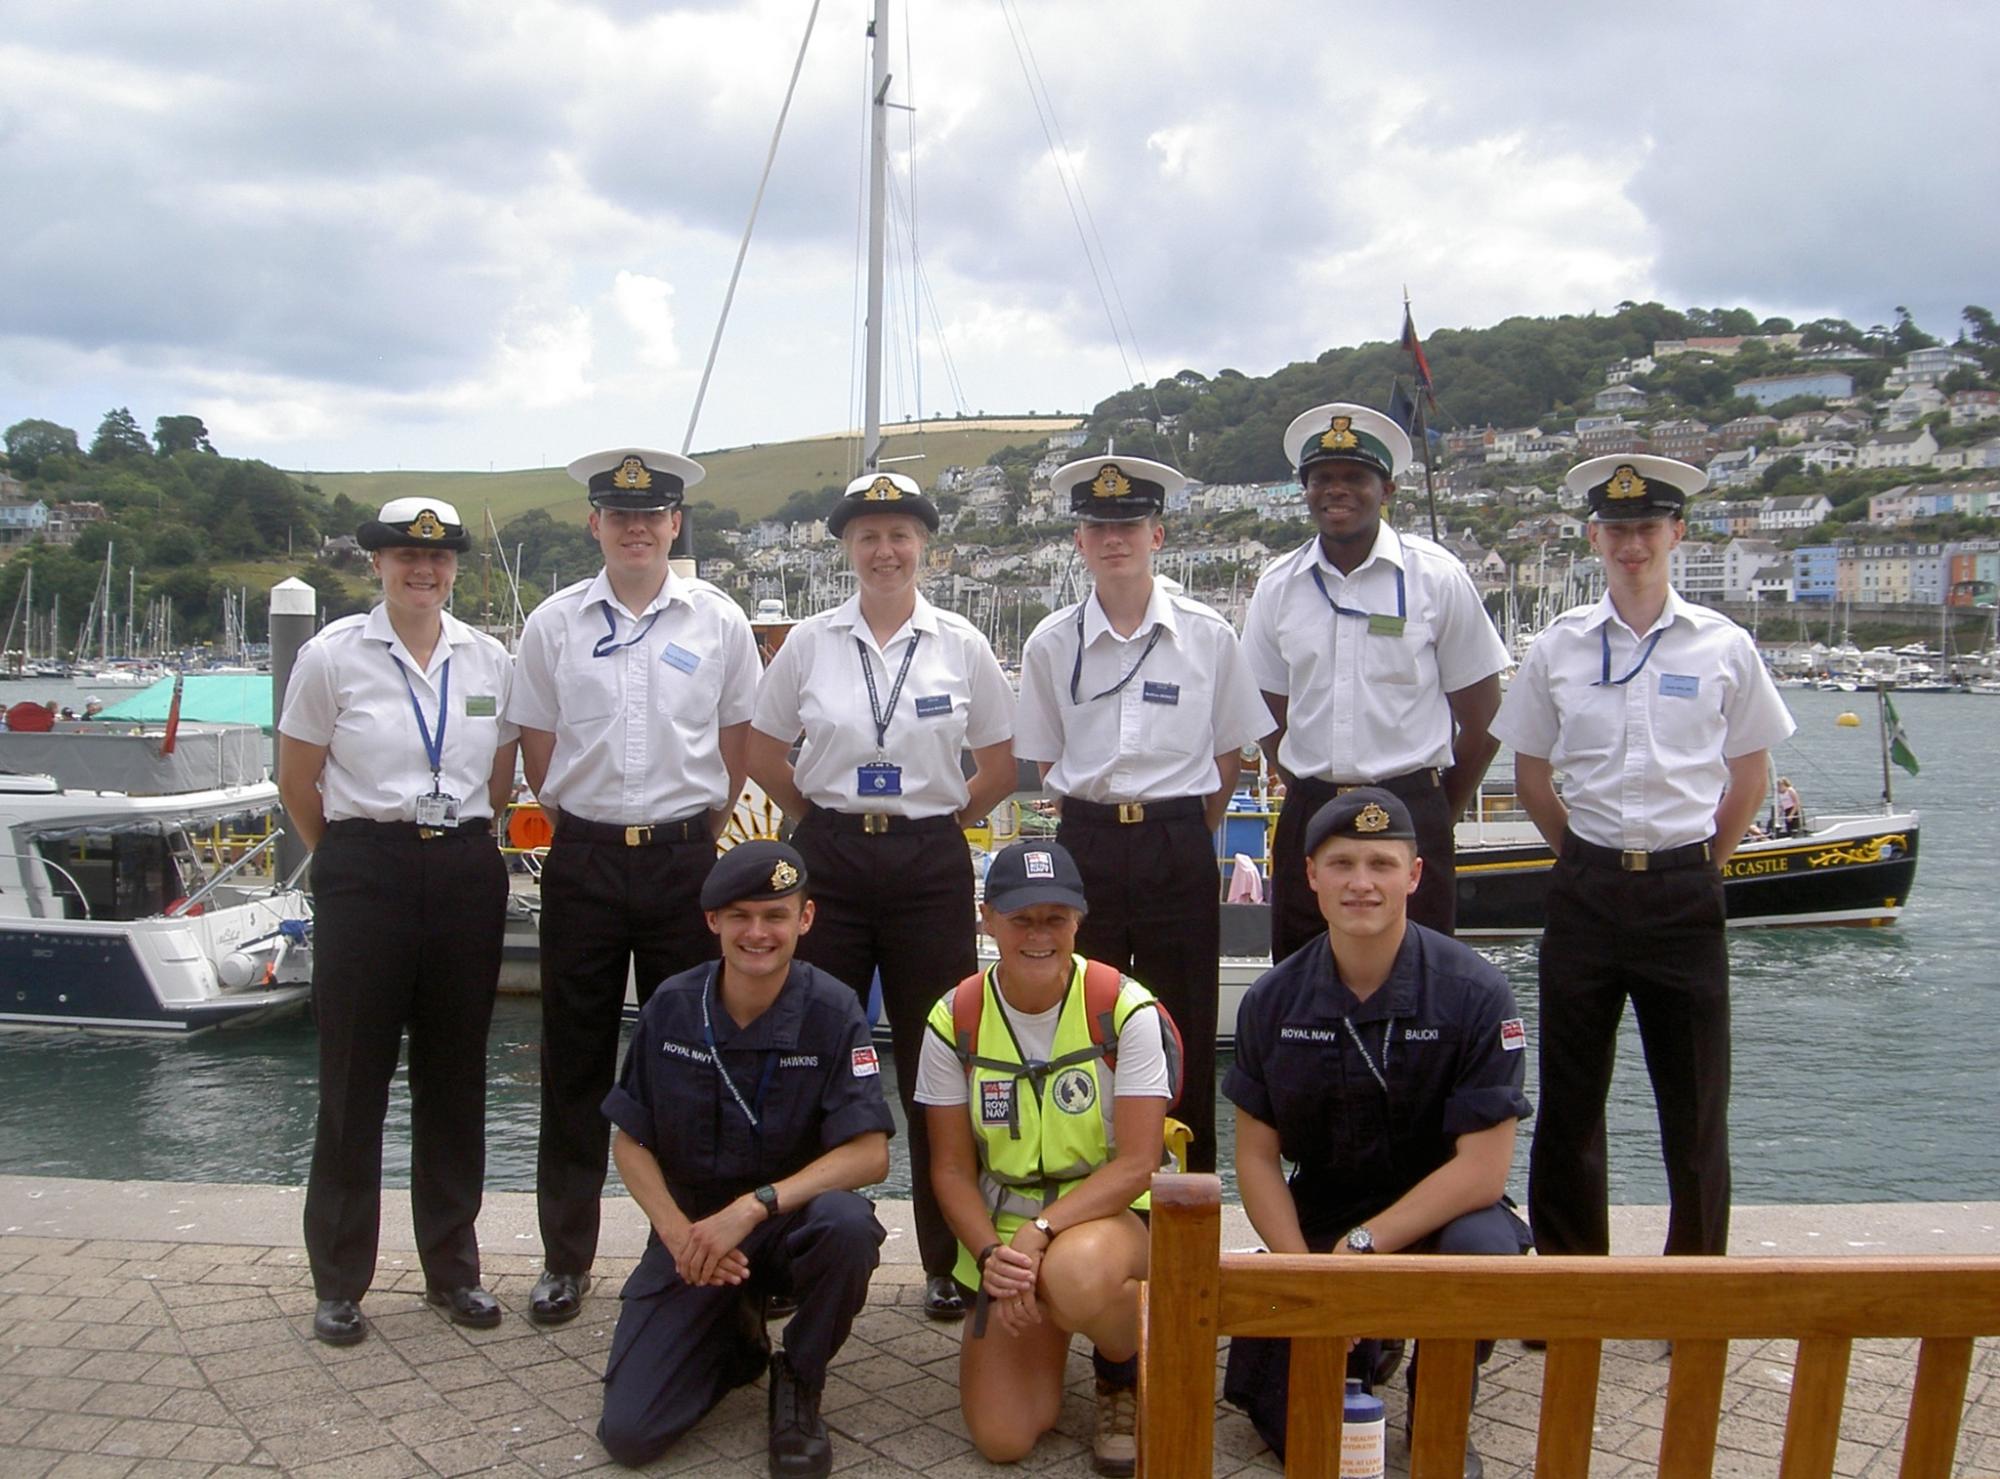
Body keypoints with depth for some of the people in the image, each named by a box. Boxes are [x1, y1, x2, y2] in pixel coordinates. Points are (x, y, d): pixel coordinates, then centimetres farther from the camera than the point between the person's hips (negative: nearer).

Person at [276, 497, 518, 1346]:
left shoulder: (488, 661, 6)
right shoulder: (334, 655, -2)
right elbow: (296, 781, 5)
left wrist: (460, 842, 11)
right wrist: (350, 860, 10)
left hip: (466, 875, 3)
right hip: (365, 877, -2)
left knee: (455, 1074, 9)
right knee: (354, 1075, 4)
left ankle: (452, 1267, 23)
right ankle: (338, 1282, 18)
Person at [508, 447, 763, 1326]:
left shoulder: (719, 623, 3)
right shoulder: (554, 624, 4)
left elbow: (737, 739, 10)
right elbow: (538, 744, 10)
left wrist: (697, 822, 8)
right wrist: (587, 822, 8)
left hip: (685, 859, 0)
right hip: (583, 858, 1)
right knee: (574, 1064, 7)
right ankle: (565, 1258, 19)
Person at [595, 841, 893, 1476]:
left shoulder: (831, 1011, -14)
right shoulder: (671, 1007, -7)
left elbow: (869, 1155, -19)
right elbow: (629, 1142, 0)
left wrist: (753, 1206, -28)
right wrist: (677, 1233, -16)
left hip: (791, 1225, -2)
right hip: (692, 1230, 2)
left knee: (848, 1222, -37)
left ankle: (799, 1383, -6)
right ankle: (737, 1337, 21)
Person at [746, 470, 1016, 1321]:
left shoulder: (960, 644, 2)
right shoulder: (810, 642, 3)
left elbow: (999, 766, 8)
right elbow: (764, 756, 11)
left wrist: (939, 821, 4)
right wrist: (824, 819, 8)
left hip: (929, 864, -1)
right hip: (830, 861, 1)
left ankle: (948, 1260, 16)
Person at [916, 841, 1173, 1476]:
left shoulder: (1127, 1011, -13)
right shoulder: (954, 1021, -4)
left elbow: (1136, 1164, -15)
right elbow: (952, 1168, 1)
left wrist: (1040, 1232, -26)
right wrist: (989, 1253, -17)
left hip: (1111, 1215, -3)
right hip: (1001, 1234, 3)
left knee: (1073, 1275, -40)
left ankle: (1131, 1371, -2)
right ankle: (1045, 1328, 24)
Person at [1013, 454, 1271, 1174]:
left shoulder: (1207, 635, 0)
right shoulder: (1051, 644, 2)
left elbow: (1229, 752, 9)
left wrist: (1185, 836, 8)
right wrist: (1101, 823, 7)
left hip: (1180, 850, -1)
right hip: (1086, 849, 1)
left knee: (1185, 1032, 4)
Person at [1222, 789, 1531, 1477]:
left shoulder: (1474, 993, -16)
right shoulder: (1272, 1001, -6)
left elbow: (1483, 1168, -17)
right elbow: (1257, 1156, -1)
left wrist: (1360, 1246, -21)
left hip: (1438, 1211, -1)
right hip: (1318, 1217, 2)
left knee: (1483, 1246, -36)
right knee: (1284, 1418, -14)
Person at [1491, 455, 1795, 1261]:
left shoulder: (1724, 646, 1)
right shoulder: (1557, 646, 3)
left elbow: (1749, 774, 10)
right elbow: (1530, 771, 11)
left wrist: (1704, 862, 6)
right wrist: (1585, 854, 7)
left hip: (1685, 890, -1)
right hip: (1586, 887, 1)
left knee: (1695, 1099, 6)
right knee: (1570, 1095, 8)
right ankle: (1569, 1268, 22)